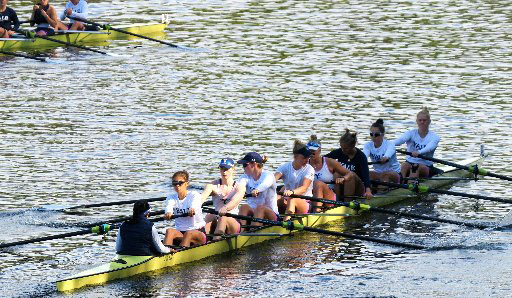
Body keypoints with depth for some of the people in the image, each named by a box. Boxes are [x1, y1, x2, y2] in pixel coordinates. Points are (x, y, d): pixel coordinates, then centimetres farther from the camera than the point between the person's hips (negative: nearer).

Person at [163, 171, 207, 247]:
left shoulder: (194, 195, -1)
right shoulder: (171, 197, 8)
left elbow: (195, 203, -27)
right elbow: (169, 206, -16)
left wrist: (192, 209, -54)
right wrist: (168, 213, -43)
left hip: (198, 232, -3)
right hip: (180, 232, 3)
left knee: (189, 233, -36)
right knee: (169, 231, -28)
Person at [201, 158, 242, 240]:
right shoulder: (213, 185, 5)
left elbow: (235, 201, -22)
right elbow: (202, 197, -15)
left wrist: (225, 208, -45)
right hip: (216, 222, 2)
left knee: (224, 217, -32)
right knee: (209, 216, -28)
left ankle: (216, 238, -50)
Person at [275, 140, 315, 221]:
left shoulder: (309, 169, -4)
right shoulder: (285, 167, 3)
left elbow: (304, 188, -22)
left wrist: (292, 192, -44)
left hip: (305, 203, -3)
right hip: (286, 202, 3)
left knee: (292, 199, -37)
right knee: (276, 198, -29)